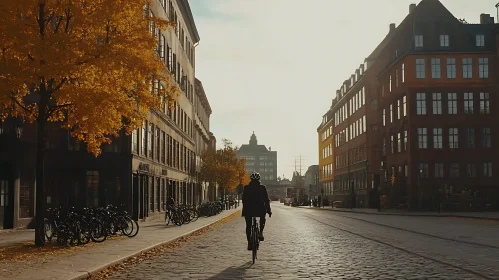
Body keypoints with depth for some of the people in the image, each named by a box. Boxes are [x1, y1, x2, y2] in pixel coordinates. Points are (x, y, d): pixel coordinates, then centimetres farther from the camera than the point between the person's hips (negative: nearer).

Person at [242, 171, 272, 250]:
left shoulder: (246, 188, 1)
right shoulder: (262, 188, 0)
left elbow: (244, 200, 3)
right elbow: (267, 200, 1)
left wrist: (244, 211, 10)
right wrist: (268, 210, 8)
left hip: (248, 211, 0)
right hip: (260, 210, 0)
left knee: (248, 226, 14)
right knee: (262, 219, 30)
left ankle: (249, 243, 7)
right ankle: (260, 232, 8)